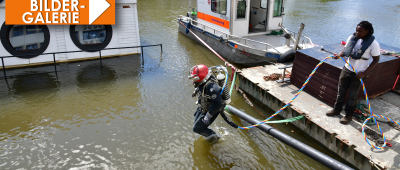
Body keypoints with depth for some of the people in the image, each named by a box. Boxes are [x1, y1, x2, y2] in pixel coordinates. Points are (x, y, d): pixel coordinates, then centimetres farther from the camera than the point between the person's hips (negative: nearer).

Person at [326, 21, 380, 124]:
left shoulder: (373, 43, -16)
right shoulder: (352, 38, -3)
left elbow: (376, 60, -10)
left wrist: (364, 73, -19)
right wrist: (339, 55, -13)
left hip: (358, 73, -5)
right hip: (347, 69, 5)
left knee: (352, 95, 6)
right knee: (341, 90, 15)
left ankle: (349, 115, 23)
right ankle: (337, 109, 32)